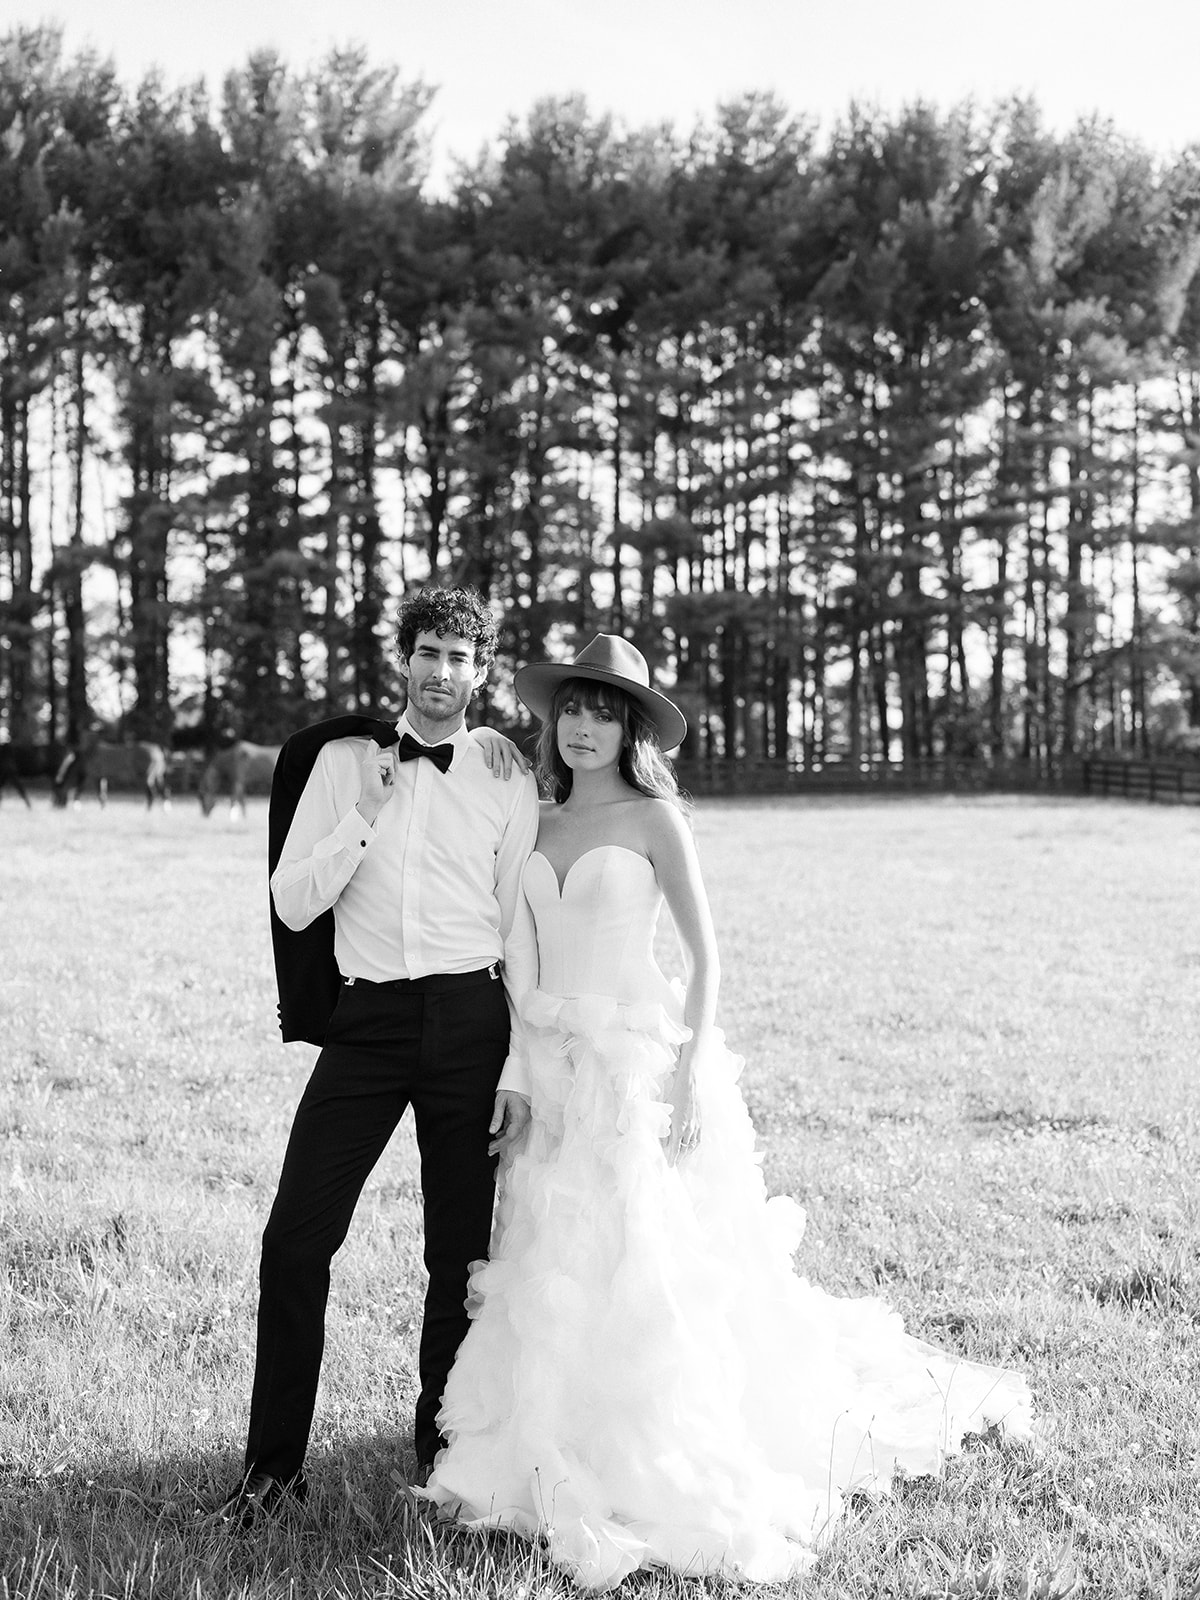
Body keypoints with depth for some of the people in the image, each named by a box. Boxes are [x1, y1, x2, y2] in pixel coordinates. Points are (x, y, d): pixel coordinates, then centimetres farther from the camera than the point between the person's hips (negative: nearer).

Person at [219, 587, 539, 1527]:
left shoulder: (509, 784, 5)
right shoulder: (342, 762, 8)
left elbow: (526, 939, 4)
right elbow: (293, 905, 3)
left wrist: (520, 1071, -2)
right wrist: (364, 816, -10)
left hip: (470, 1018, 0)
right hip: (368, 1017, 1)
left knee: (460, 1250, 6)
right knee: (296, 1236, -7)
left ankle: (442, 1451, 23)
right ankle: (275, 1464, 4)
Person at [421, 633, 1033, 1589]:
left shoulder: (655, 820, -5)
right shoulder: (539, 827, 11)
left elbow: (705, 952, -7)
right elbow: (533, 957, 14)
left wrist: (692, 1069, -16)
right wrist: (525, 1073, 12)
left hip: (638, 1066, -5)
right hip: (558, 1073, 5)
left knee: (645, 1271, -4)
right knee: (557, 1282, 7)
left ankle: (676, 1485, 5)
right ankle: (569, 1473, 18)